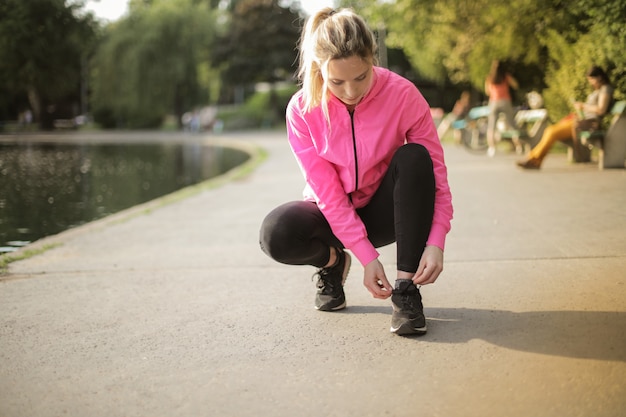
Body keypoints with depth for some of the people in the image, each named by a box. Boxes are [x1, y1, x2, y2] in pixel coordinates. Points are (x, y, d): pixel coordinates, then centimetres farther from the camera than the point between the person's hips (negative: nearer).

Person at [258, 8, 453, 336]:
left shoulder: (403, 94, -20)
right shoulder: (302, 110, -19)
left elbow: (435, 172, -17)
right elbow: (328, 193, -19)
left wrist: (435, 243, -29)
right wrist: (367, 257, -27)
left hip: (383, 210, 1)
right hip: (333, 214, 0)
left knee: (413, 158, -31)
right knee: (276, 234, -32)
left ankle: (406, 288, -25)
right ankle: (332, 261, 4)